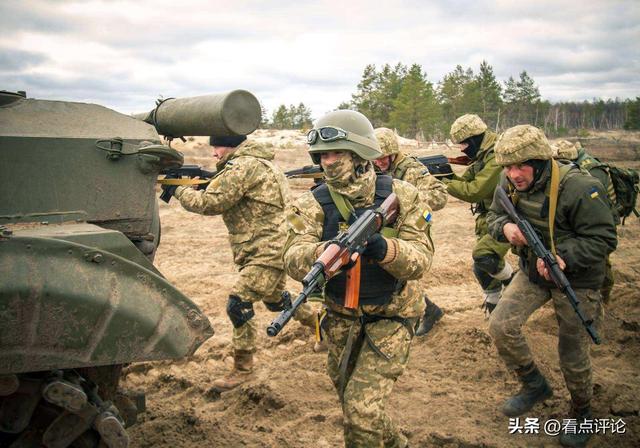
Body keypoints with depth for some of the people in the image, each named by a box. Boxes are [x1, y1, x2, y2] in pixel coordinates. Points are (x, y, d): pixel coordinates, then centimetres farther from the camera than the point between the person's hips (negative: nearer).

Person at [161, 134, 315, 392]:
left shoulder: (242, 167, -18)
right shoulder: (259, 160, 15)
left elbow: (210, 203, -19)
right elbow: (227, 199, 18)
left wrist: (176, 189, -5)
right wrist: (207, 182, 2)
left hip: (269, 249, -11)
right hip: (274, 246, 11)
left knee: (238, 304, -12)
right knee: (274, 298, 27)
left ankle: (242, 366, -3)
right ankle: (315, 320, 45)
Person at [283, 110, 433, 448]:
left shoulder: (400, 195, -15)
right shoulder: (312, 204, -13)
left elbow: (420, 259, -21)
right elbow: (293, 260, -27)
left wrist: (382, 248, -42)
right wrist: (324, 252, -49)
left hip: (391, 317, -3)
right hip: (341, 318, 4)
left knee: (363, 411, -14)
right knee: (351, 404, 20)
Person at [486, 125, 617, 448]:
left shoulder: (579, 189, -29)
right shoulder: (510, 184, -10)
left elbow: (603, 239, -23)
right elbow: (493, 217, 3)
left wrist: (564, 257, -38)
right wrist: (504, 227, -22)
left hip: (576, 279, -5)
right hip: (532, 270, 5)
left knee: (573, 356, 6)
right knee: (501, 326, -10)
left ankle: (581, 414, 35)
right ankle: (534, 385, 16)